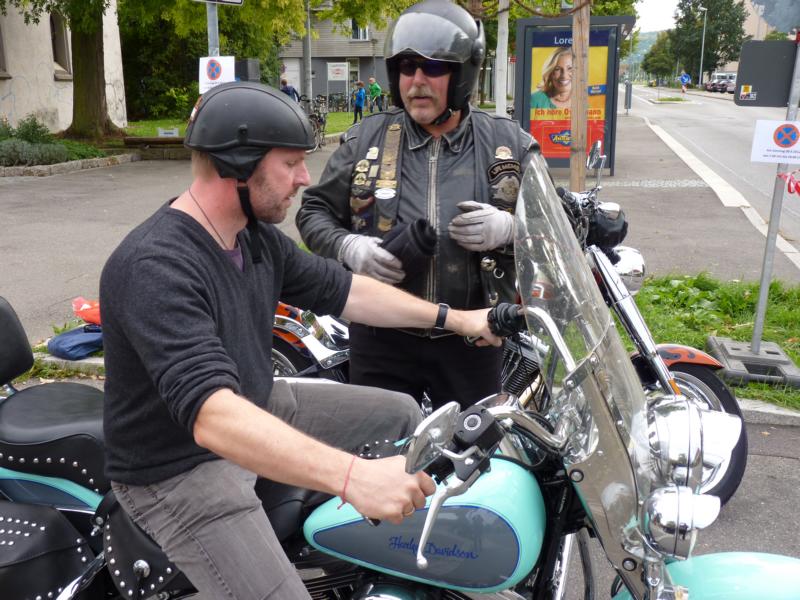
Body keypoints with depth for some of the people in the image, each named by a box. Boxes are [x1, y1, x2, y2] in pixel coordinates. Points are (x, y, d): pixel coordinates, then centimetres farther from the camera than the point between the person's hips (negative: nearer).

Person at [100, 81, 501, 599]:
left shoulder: (257, 236, -2)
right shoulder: (154, 267, -31)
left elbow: (339, 289, 9)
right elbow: (210, 414, -42)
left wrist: (454, 318, 8)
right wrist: (352, 476, -52)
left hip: (261, 410, 9)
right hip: (181, 468, -8)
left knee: (401, 414, 11)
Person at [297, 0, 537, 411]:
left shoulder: (509, 144, 0)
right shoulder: (365, 139, 2)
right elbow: (314, 210, 7)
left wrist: (508, 228, -16)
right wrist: (347, 246, -13)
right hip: (381, 338, 0)